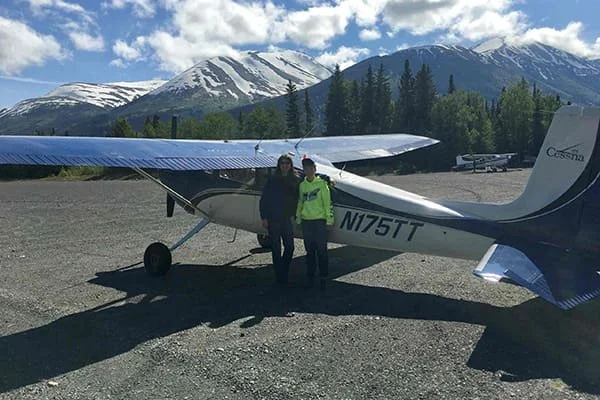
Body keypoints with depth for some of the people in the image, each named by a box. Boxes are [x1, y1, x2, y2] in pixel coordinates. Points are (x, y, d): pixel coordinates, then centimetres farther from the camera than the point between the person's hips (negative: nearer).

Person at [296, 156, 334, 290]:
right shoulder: (302, 185, 11)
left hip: (319, 220, -4)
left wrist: (329, 220, -7)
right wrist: (298, 219, 13)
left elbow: (327, 203, -3)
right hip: (306, 221, 4)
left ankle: (323, 277, 10)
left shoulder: (322, 183, -2)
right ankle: (310, 277, 19)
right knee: (309, 251, 10)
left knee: (321, 250, 0)